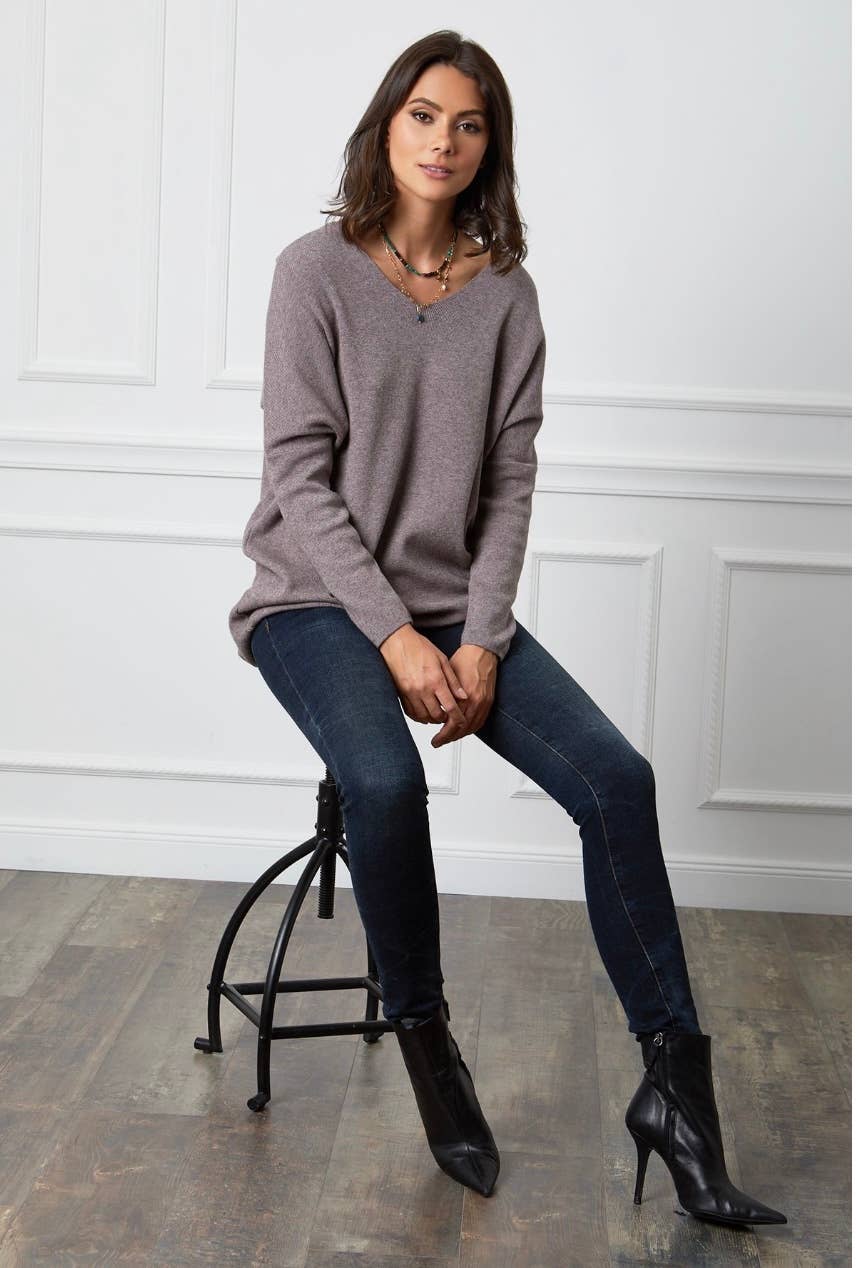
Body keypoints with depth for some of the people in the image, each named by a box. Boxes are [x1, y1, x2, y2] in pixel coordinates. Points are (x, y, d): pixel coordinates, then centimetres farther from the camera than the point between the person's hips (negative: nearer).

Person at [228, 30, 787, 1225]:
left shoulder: (506, 294, 6)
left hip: (455, 606, 3)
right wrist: (395, 637, -18)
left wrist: (480, 643, -12)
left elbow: (510, 485, 2)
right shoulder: (318, 270, -4)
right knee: (386, 779, -33)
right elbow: (301, 476, -10)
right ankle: (428, 1048, -10)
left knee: (616, 775, -18)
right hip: (320, 598, -3)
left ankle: (677, 1084, -12)